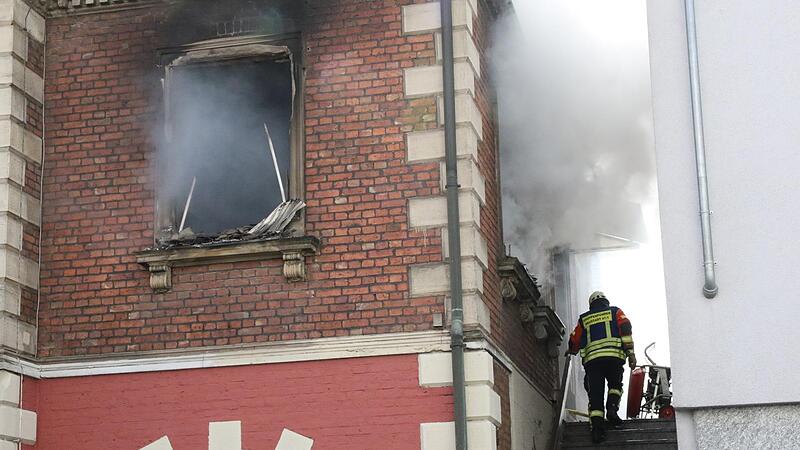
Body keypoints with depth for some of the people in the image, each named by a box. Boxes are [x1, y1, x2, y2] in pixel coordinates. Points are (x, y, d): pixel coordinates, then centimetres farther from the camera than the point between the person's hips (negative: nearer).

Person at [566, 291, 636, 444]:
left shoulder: (584, 319, 23)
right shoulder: (615, 312, 19)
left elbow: (574, 341, 24)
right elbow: (625, 328, 2)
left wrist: (571, 351, 47)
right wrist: (630, 352, -2)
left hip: (591, 360, 1)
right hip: (614, 356, -1)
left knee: (595, 394, -1)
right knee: (615, 385, 21)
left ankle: (597, 428, -15)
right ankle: (612, 408, -5)